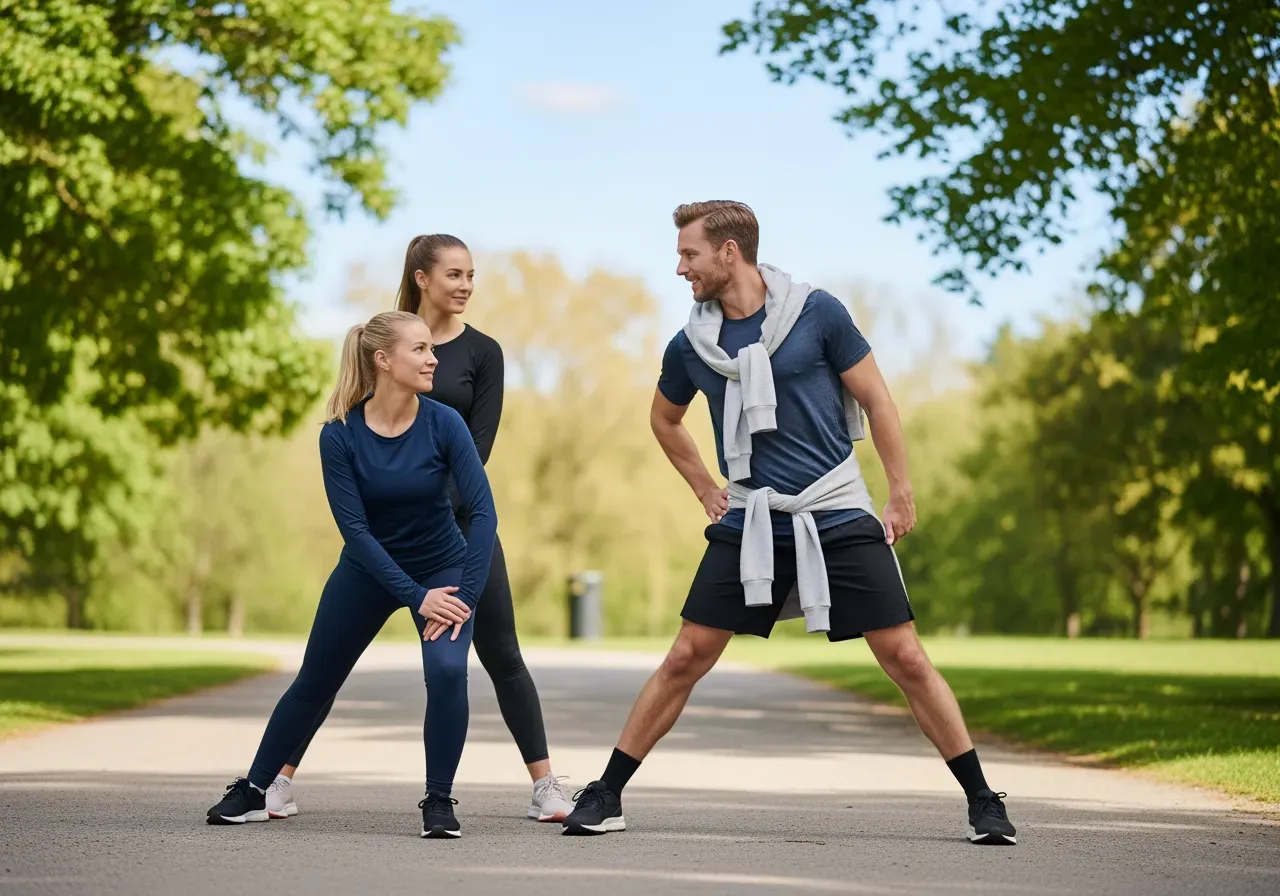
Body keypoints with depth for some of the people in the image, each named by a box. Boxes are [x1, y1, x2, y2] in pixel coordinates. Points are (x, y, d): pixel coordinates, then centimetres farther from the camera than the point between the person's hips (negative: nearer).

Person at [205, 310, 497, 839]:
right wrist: (416, 597, -25)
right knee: (314, 681, 12)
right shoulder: (340, 435, -20)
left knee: (447, 671, -25)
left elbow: (482, 511, -23)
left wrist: (466, 597, -31)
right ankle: (253, 791, 31)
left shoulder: (443, 424, -21)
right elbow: (354, 529, -21)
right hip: (368, 570, 1)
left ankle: (439, 802, -9)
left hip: (442, 566, -1)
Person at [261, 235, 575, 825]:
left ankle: (545, 785, 6)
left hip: (458, 517, 0)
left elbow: (477, 446, -6)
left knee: (502, 656, 0)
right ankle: (281, 776, 6)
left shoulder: (482, 352, 2)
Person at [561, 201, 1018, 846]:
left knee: (905, 658, -4)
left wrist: (901, 493, 0)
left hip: (838, 516, -2)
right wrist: (705, 490, 15)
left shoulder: (816, 313, -7)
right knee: (685, 659, -1)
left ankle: (982, 801, 6)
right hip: (748, 522, 3)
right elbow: (664, 419, 24)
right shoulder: (690, 346, 3)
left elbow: (876, 400, 1)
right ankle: (605, 797, 9)